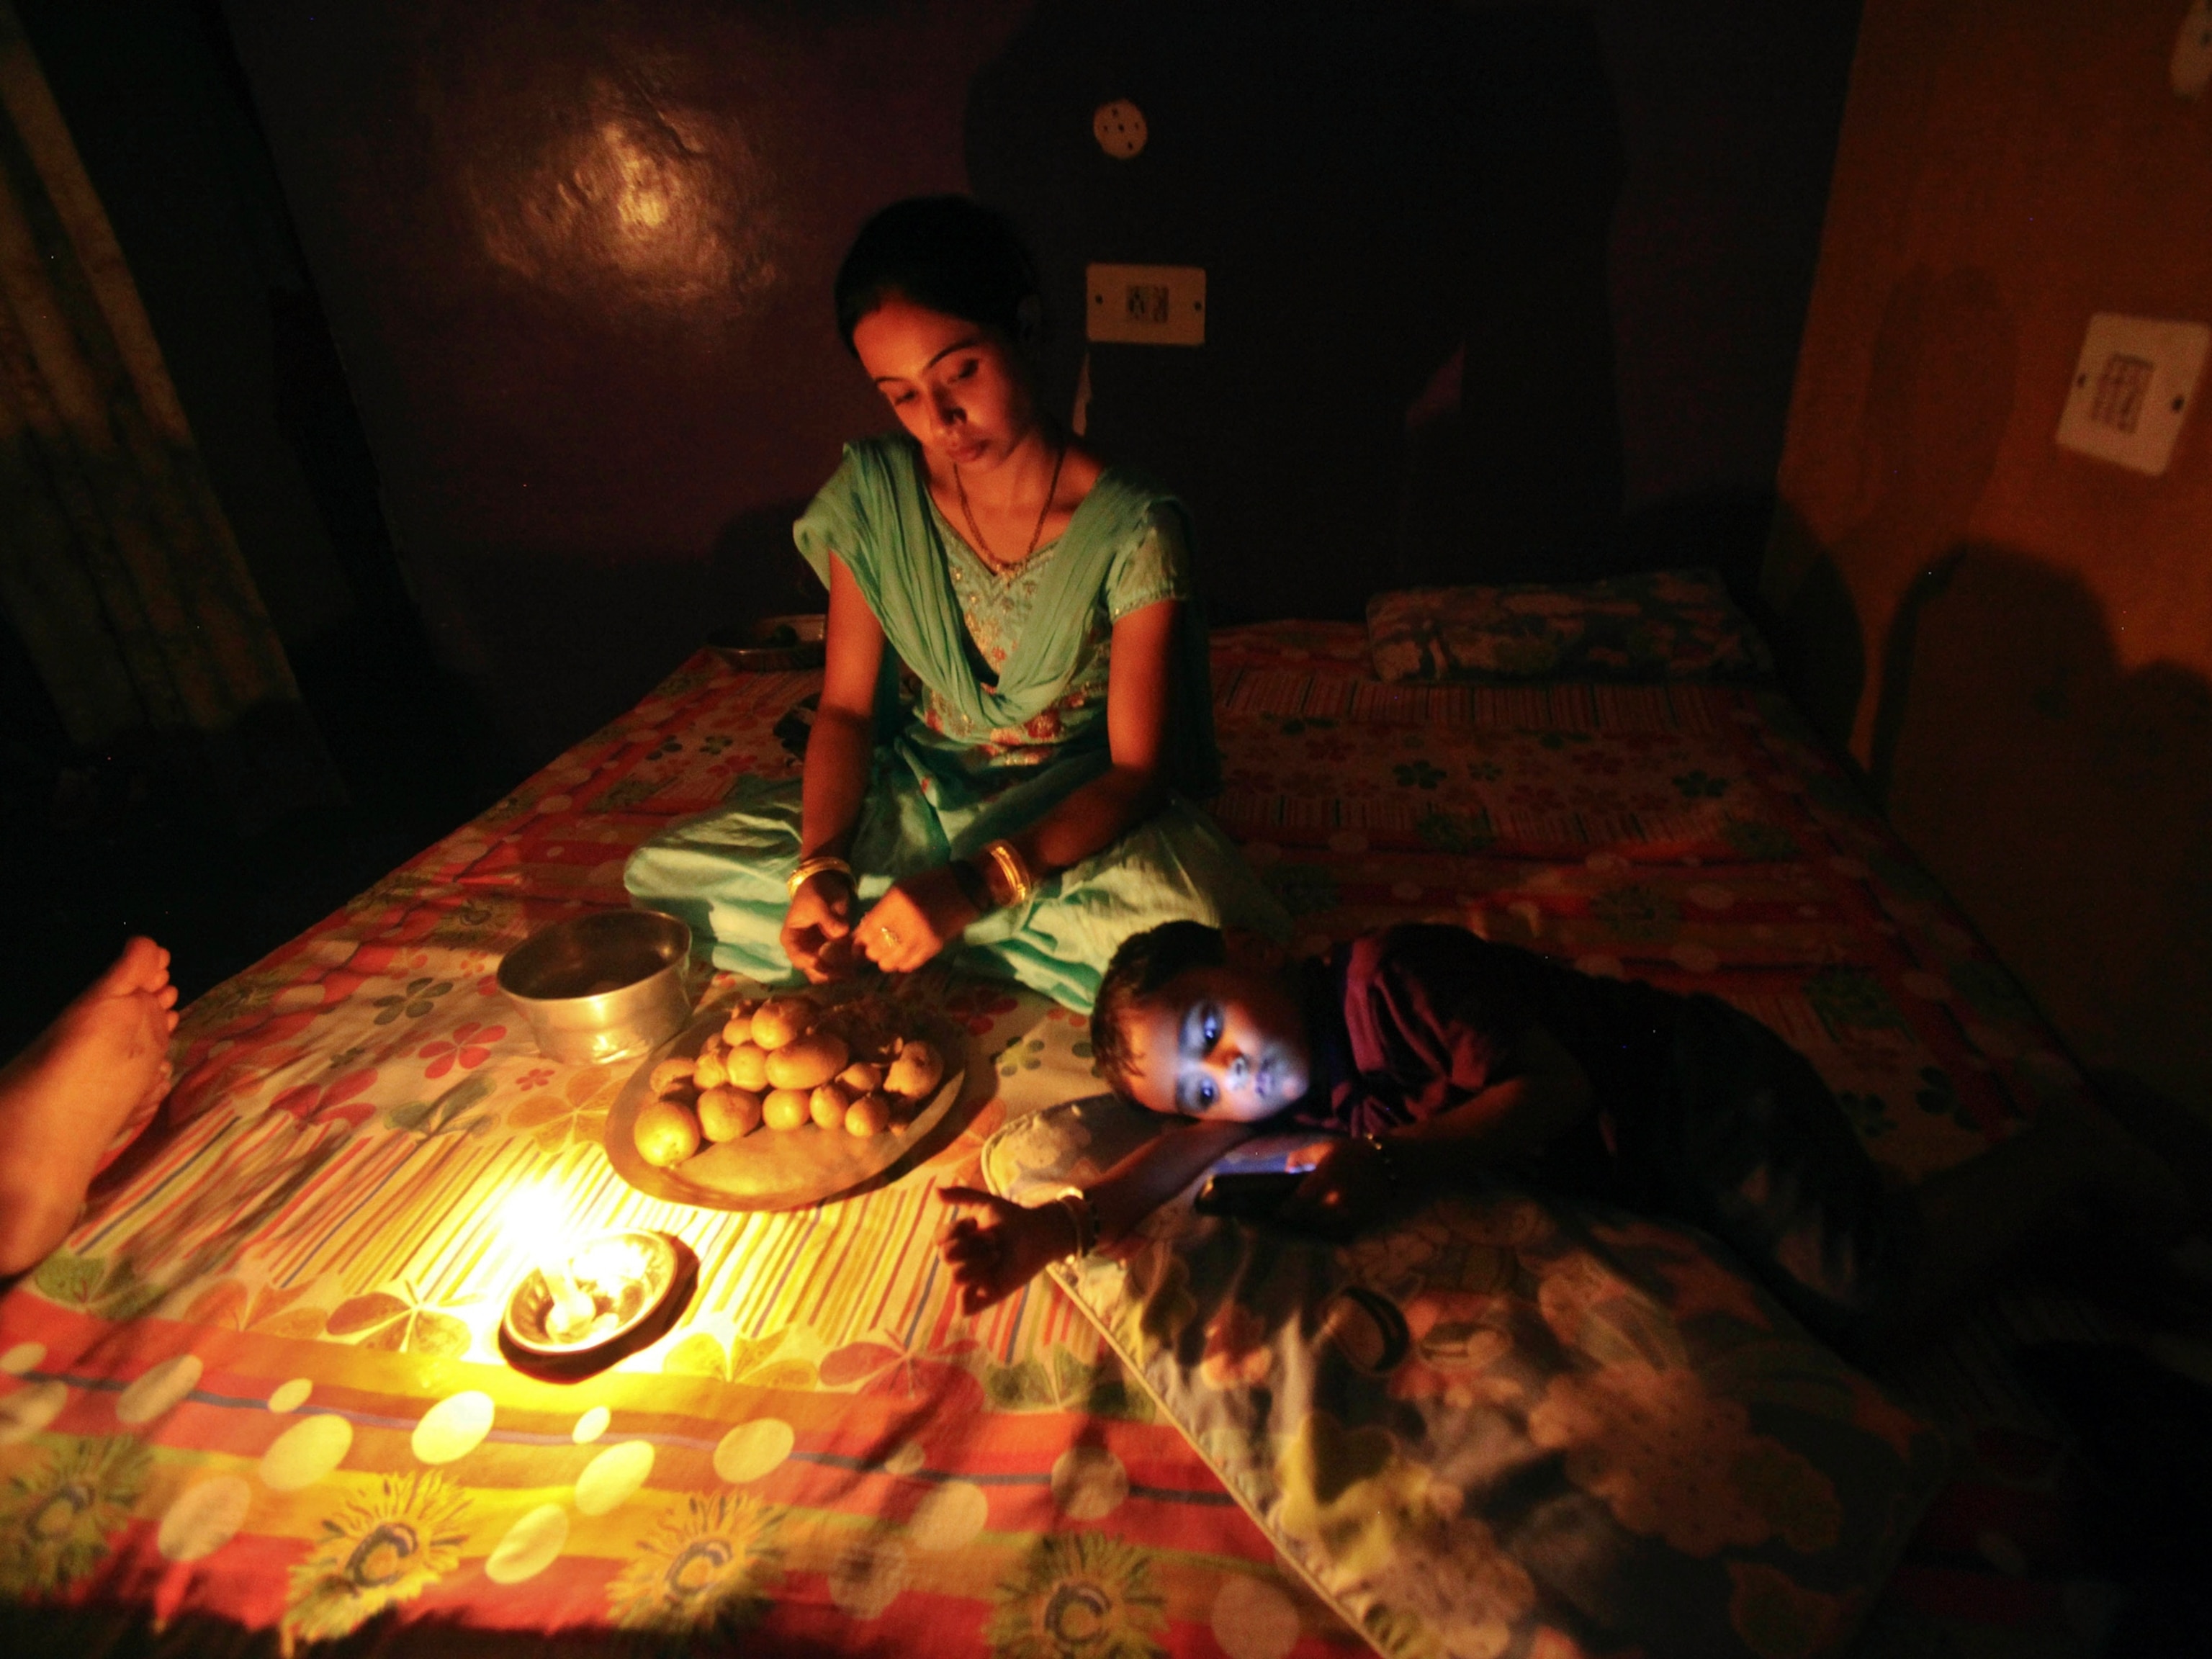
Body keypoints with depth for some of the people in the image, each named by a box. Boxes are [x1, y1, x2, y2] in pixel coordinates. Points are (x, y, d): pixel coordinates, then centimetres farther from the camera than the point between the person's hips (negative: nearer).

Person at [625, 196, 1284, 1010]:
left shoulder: (1134, 529, -19)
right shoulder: (873, 493, -8)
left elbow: (1137, 768, -20)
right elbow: (845, 708, -4)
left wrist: (975, 887, -33)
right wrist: (821, 869, -22)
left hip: (1079, 811, -3)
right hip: (916, 793, 4)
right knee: (663, 876, -11)